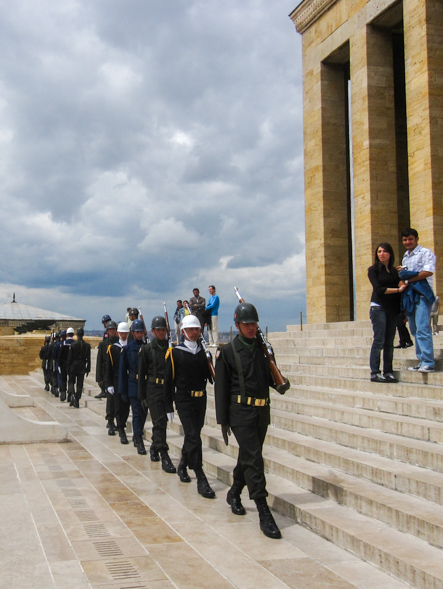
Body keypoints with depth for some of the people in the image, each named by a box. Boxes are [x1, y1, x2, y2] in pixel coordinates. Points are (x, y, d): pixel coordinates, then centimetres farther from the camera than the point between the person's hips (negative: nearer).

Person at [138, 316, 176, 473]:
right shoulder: (147, 349, 0)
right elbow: (141, 374, 2)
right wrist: (142, 396, -2)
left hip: (168, 389, 3)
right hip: (153, 390, -3)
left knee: (161, 421, 13)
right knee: (159, 422, -8)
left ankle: (154, 448, 36)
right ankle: (164, 457, -10)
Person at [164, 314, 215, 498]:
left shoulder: (204, 352, 9)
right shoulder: (175, 352, -4)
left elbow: (209, 376, 7)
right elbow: (168, 381, -3)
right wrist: (168, 407, -5)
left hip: (200, 399, 5)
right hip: (184, 400, -5)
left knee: (192, 436, 16)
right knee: (193, 437, -12)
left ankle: (182, 466, 39)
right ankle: (201, 480, -12)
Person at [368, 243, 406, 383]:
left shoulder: (394, 270, 16)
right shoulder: (373, 270, 1)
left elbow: (399, 286, 14)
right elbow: (378, 289, -10)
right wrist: (398, 290, -11)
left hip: (392, 309, 5)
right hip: (378, 307, -5)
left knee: (389, 342, 3)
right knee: (379, 341, -10)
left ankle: (388, 372, 5)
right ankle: (375, 373, -9)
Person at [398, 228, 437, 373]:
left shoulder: (425, 253, -2)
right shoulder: (405, 257, 23)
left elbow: (428, 272, -15)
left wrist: (409, 279, -12)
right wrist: (401, 272, 5)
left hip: (421, 293, -8)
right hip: (409, 294, 8)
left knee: (422, 329, -16)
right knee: (415, 330, 7)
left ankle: (428, 363, -17)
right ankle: (422, 361, 11)